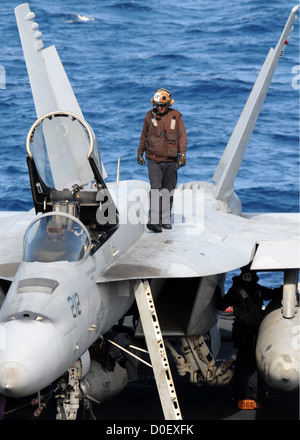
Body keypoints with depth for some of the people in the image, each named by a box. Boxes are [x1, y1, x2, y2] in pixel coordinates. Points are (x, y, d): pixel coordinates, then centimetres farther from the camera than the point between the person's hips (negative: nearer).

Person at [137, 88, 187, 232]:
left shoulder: (176, 116, -1)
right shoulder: (150, 115, 3)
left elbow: (182, 136, 0)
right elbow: (144, 135, 16)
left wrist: (182, 155, -10)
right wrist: (140, 153, 20)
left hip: (170, 161, 0)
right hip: (153, 160, 0)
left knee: (168, 189, 9)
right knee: (155, 188, -13)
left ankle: (166, 220, 21)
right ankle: (155, 221, -20)